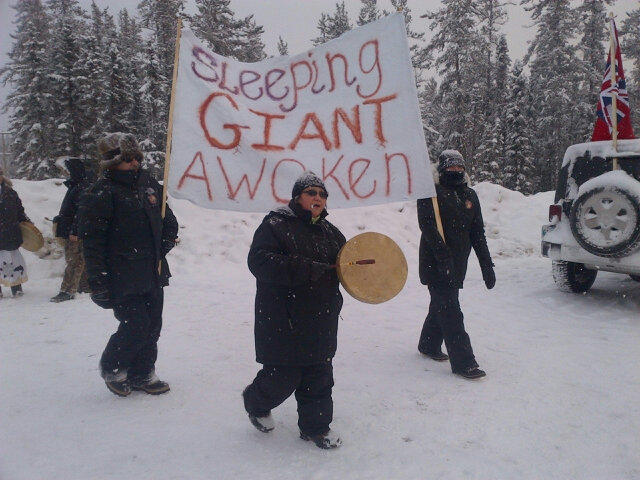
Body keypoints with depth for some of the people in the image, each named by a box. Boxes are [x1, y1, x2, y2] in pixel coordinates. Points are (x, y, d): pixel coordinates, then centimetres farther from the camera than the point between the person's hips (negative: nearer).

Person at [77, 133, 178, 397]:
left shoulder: (149, 184, 10)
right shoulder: (101, 193, -11)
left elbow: (168, 221, 21)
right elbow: (91, 240, -13)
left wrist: (163, 245, 5)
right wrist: (97, 281, -15)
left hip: (153, 274, 7)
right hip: (123, 278, -7)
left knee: (152, 326, 12)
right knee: (136, 326, -7)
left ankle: (141, 375, 30)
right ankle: (111, 369, 22)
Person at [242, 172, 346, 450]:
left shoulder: (330, 232, 13)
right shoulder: (276, 225, -9)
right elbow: (260, 261, -23)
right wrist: (309, 270, -25)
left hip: (321, 321, 6)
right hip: (284, 321, -6)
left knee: (319, 375, 12)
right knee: (284, 377, 1)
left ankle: (315, 426, 32)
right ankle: (256, 403, 34)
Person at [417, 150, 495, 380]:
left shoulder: (469, 195, 14)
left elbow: (478, 233, 14)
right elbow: (428, 226, -17)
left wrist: (486, 265, 9)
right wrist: (443, 257, -27)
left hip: (457, 265, 7)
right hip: (436, 264, -7)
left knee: (441, 305, 17)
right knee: (450, 311, -8)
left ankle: (429, 345, 35)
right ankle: (463, 362, -4)